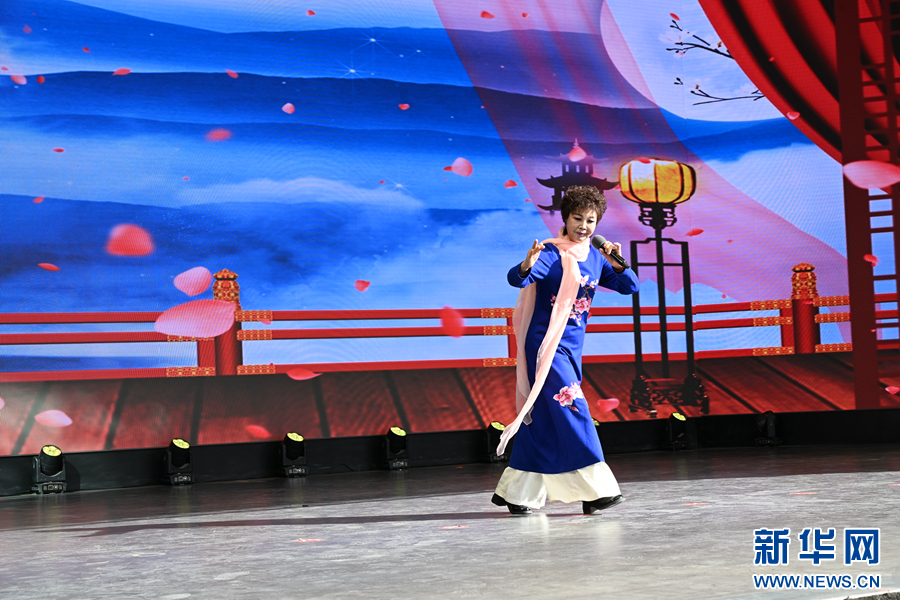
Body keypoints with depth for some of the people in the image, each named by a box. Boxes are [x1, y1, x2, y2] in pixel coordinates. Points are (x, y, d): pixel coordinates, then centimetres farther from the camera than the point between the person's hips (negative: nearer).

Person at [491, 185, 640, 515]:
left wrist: (617, 264, -10)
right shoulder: (550, 253, -10)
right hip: (545, 343, -7)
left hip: (572, 345, 8)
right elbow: (517, 279, -24)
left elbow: (629, 286, 7)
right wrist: (528, 264, -45)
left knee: (542, 416, 10)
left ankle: (514, 491, 18)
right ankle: (593, 490, -8)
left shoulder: (595, 257, 10)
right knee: (570, 410, -12)